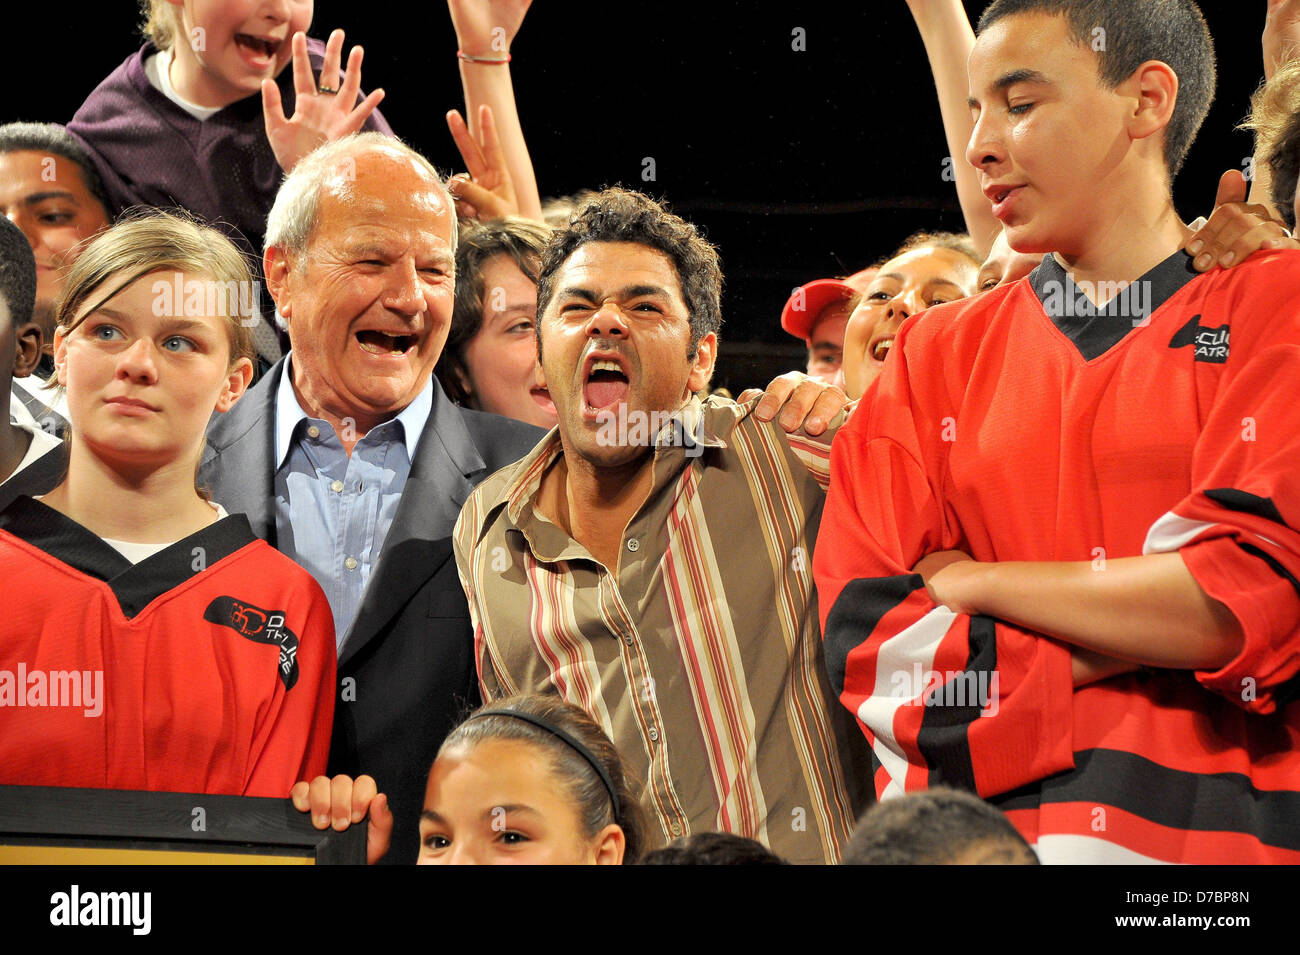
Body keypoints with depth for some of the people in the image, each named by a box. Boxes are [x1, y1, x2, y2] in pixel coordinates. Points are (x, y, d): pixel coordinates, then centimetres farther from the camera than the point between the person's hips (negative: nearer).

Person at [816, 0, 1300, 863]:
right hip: (967, 833, 1)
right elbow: (865, 644, 3)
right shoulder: (935, 356, 15)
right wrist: (1140, 637, -5)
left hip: (1216, 826, -1)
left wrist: (971, 582, 0)